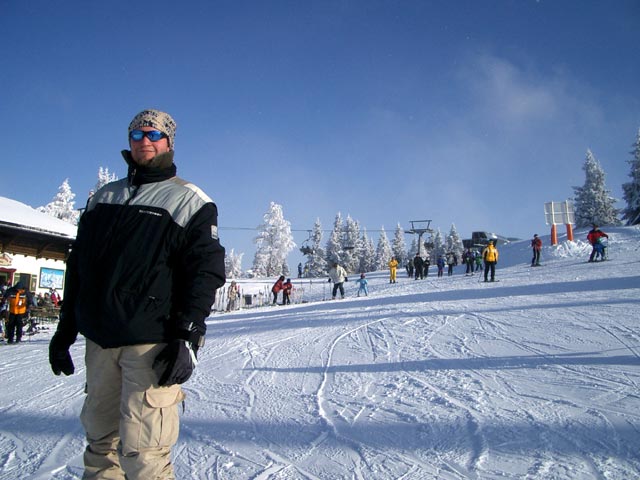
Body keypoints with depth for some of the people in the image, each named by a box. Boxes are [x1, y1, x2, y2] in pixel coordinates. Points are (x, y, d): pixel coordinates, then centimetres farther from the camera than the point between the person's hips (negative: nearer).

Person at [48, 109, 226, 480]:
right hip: (100, 339, 6)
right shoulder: (103, 197, 18)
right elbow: (78, 266, 21)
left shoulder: (190, 201, 2)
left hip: (151, 342, -5)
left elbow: (205, 272, -6)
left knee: (142, 449, -8)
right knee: (100, 435, 14)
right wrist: (66, 329, 16)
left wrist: (186, 338, -15)